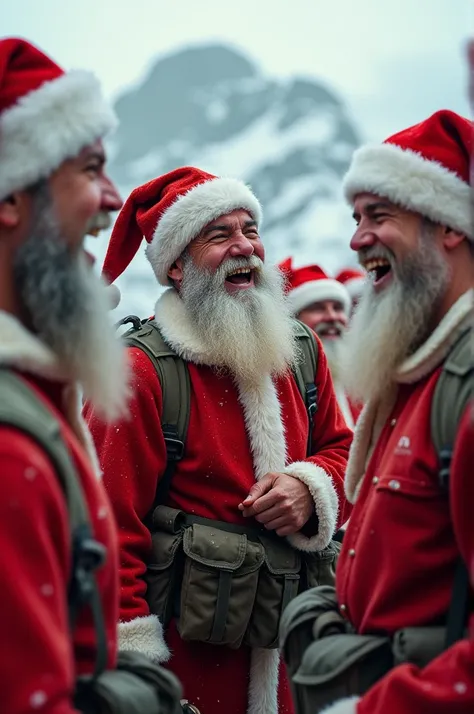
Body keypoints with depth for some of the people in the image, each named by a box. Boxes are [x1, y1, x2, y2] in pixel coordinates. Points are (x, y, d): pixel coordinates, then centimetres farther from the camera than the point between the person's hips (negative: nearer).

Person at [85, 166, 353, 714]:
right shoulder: (140, 371, -14)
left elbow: (340, 449, 18)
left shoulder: (299, 351, 6)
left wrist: (312, 488, -7)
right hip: (188, 646, -6)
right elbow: (112, 527, -16)